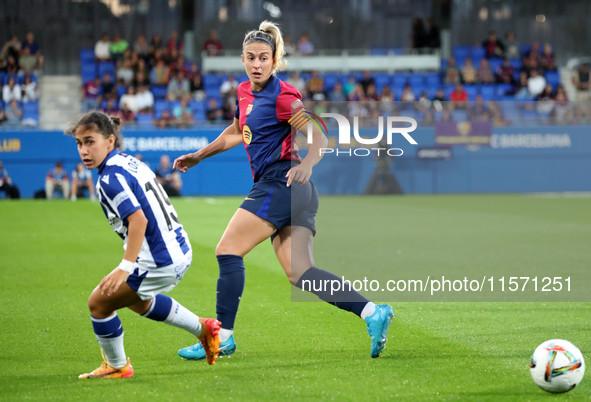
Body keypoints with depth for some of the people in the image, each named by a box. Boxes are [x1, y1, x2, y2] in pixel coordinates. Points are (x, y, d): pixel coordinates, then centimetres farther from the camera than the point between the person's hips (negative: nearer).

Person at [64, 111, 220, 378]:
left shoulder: (110, 178, -18)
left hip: (159, 262, -10)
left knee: (99, 303, 3)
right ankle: (203, 329, 40)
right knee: (135, 299, 34)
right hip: (179, 251, 10)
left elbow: (139, 219, -28)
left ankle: (116, 366, 19)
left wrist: (125, 267, -32)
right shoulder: (130, 162, 11)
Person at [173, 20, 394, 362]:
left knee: (228, 251, -6)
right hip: (296, 193, 9)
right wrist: (198, 156, 38)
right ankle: (372, 312, -8)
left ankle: (222, 336, -2)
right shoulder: (245, 92, 16)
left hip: (282, 183, -9)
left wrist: (306, 164, -33)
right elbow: (237, 132, 35)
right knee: (300, 273, -2)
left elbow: (321, 139, -14)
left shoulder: (282, 97, -10)